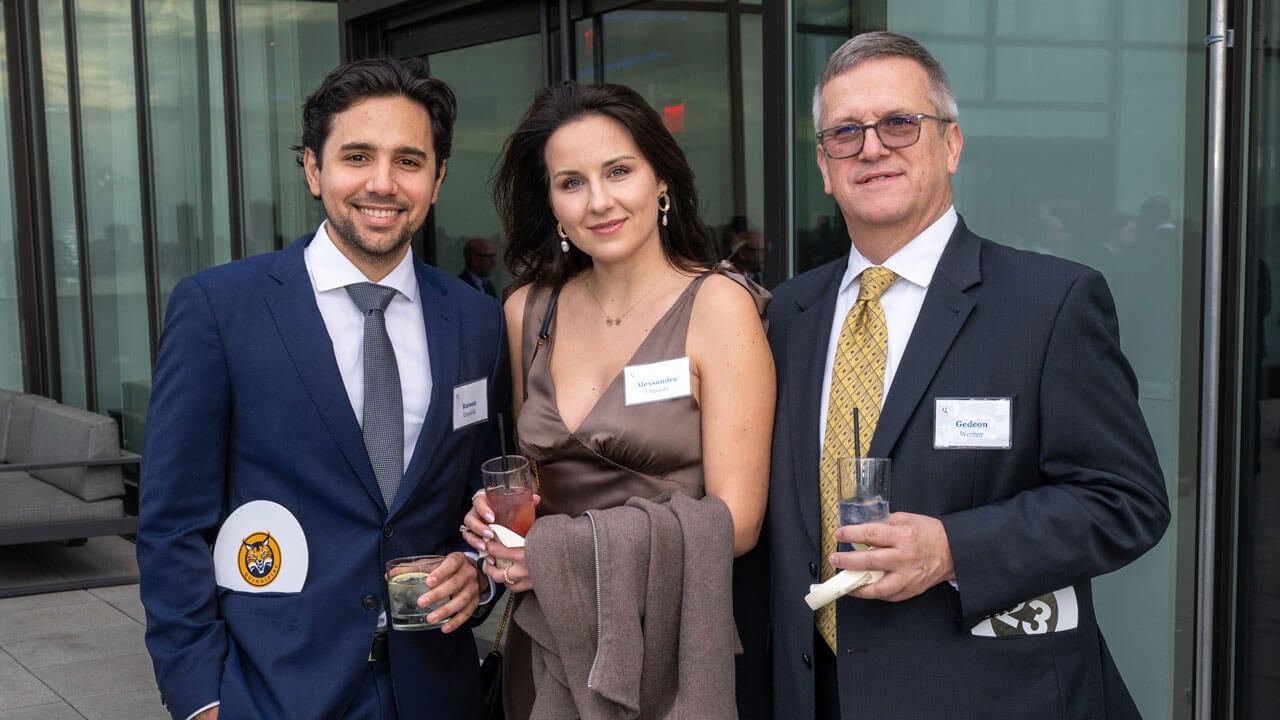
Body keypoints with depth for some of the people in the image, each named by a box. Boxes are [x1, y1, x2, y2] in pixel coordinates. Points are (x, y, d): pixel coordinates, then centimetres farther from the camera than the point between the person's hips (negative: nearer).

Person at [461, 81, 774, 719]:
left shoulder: (717, 304, -10)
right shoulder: (527, 312, 3)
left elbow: (734, 521, -14)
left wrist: (565, 552, -19)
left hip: (670, 645, -4)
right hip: (548, 649, 4)